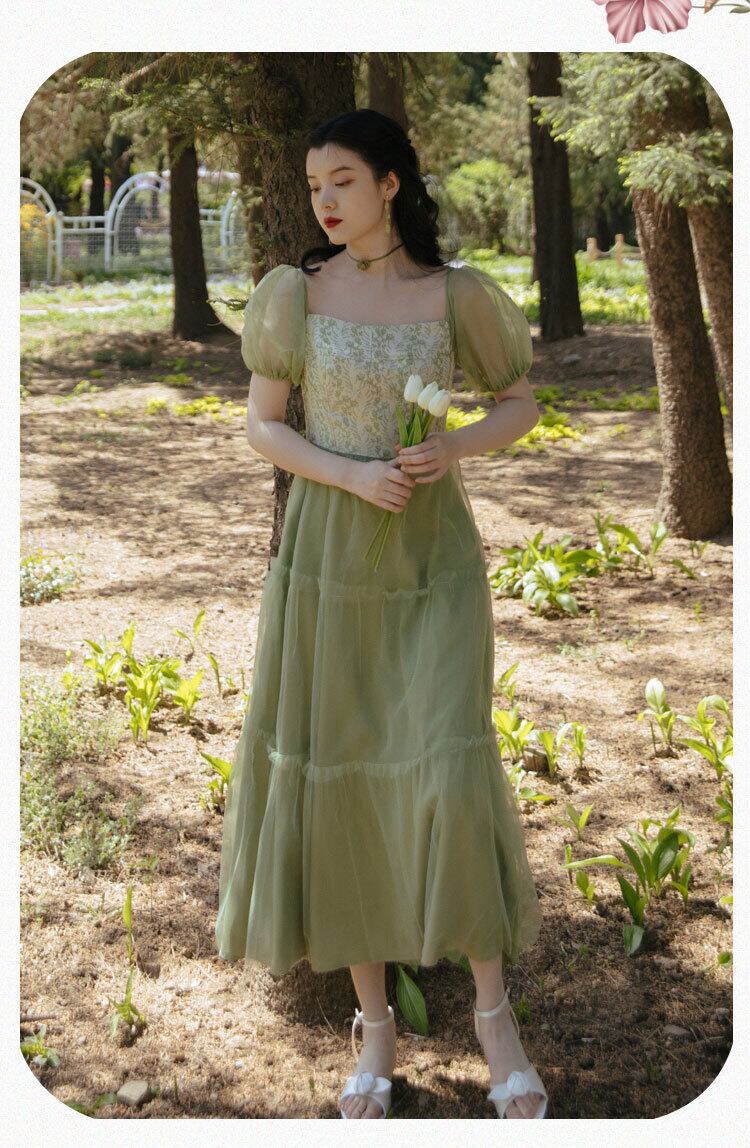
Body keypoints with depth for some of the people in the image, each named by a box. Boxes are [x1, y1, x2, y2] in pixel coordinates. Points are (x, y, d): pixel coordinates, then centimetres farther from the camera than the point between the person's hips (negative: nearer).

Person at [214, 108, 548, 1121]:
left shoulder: (456, 293, 1)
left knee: (448, 770, -12)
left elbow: (522, 404, 9)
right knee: (338, 778, 3)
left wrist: (453, 449, -11)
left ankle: (492, 1009, 9)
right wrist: (354, 476, -14)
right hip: (328, 555, 1)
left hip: (435, 558, -1)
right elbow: (262, 424, 3)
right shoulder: (297, 291, 2)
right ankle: (375, 1024, 19)